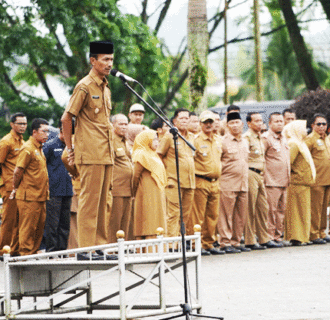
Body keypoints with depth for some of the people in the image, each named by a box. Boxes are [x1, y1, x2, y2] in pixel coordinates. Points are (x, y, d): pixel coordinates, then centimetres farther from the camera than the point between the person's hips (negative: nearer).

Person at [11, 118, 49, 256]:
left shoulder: (39, 148, 17)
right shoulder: (27, 149, -13)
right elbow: (18, 171, -13)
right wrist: (15, 189, -3)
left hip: (40, 196, 9)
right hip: (29, 196, -9)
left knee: (40, 226, 11)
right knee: (28, 226, -4)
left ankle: (34, 251, 18)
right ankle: (26, 253, 0)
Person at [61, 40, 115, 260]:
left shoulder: (105, 88, 17)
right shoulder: (85, 87, -9)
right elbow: (66, 118, -9)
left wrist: (110, 148, 18)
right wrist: (71, 148, -5)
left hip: (107, 155, 8)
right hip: (91, 155, -8)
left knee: (104, 201, 9)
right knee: (90, 200, -8)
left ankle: (101, 245, 13)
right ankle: (86, 248, -7)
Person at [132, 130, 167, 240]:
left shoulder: (153, 155, 20)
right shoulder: (141, 155, -11)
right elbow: (136, 176, -13)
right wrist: (135, 192, -7)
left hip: (156, 193, 10)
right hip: (147, 193, -10)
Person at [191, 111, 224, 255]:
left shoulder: (217, 140, 15)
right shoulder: (196, 140, -7)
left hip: (215, 182, 7)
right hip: (201, 182, -7)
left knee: (213, 216, 9)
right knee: (198, 216, -5)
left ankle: (209, 244, 15)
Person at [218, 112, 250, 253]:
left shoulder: (245, 142, 15)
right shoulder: (223, 141, -5)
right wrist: (220, 174, -6)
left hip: (243, 184, 6)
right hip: (228, 184, -6)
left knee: (241, 216, 7)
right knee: (226, 215, -5)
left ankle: (236, 242, 14)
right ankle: (225, 243, -2)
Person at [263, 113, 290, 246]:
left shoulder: (283, 139, 18)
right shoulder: (266, 139, -8)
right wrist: (264, 175, -12)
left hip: (284, 181, 8)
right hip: (272, 182, -8)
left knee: (281, 210, 9)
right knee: (271, 210, -7)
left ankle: (278, 235, 15)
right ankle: (270, 236, -2)